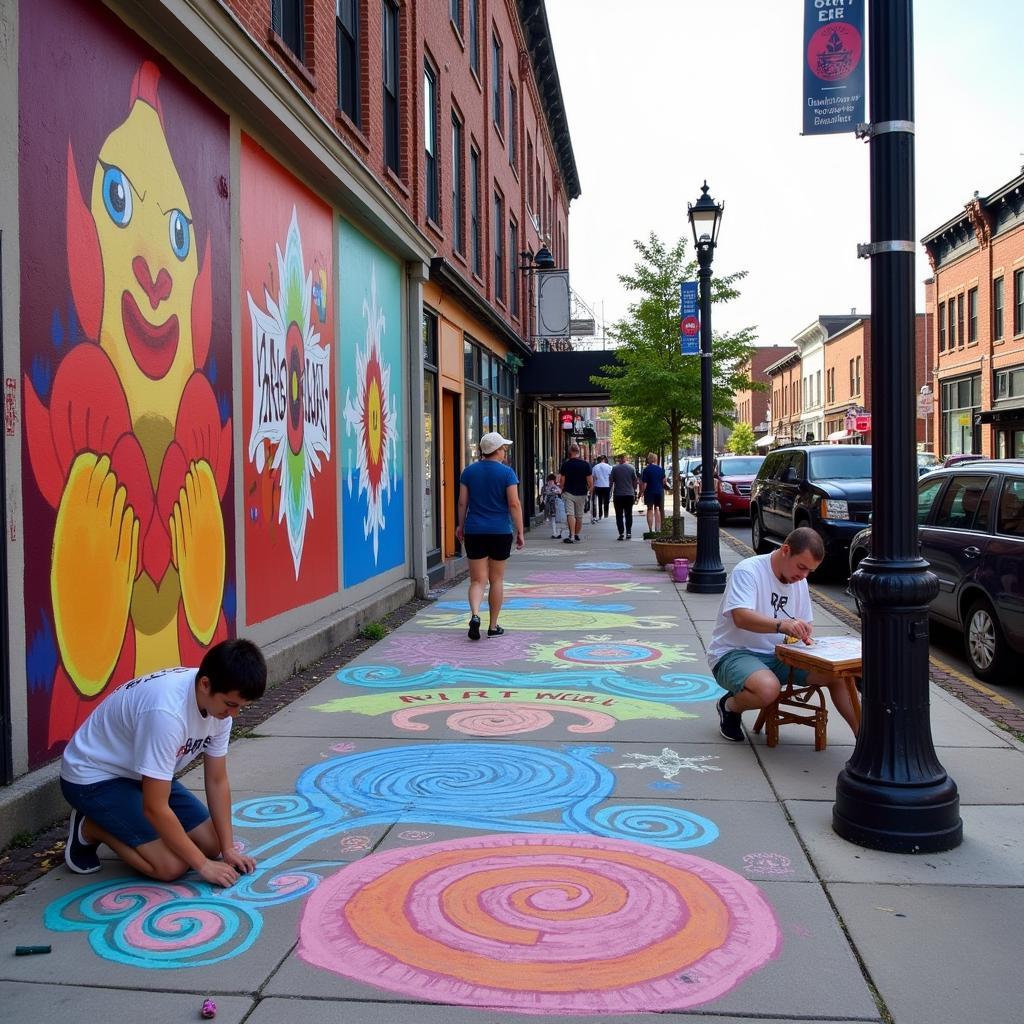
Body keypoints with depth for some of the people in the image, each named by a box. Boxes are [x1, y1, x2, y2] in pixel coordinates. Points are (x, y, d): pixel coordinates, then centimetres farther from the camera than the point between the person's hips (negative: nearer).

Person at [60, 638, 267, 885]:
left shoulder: (220, 700, -14)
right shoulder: (167, 711, -38)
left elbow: (217, 781, -2)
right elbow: (155, 807, -32)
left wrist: (228, 848, -6)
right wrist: (202, 864, -23)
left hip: (141, 775, 8)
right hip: (93, 778, -8)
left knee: (210, 844, 2)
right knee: (172, 865, -18)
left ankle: (115, 823, 18)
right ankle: (90, 829, 3)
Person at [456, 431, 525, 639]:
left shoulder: (469, 471, 3)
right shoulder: (507, 472, -6)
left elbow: (462, 502, 5)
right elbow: (514, 504, -10)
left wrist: (461, 526, 17)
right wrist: (520, 532, -5)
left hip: (475, 531, 2)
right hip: (501, 532, -2)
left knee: (478, 580, 4)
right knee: (497, 579, 10)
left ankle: (474, 615, -21)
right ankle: (493, 626, 16)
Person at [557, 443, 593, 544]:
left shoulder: (565, 464, -6)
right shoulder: (586, 464, -4)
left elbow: (561, 481, -3)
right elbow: (590, 481, -4)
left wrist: (562, 490, 14)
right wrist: (590, 489, 13)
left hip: (569, 493, -2)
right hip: (581, 494, 2)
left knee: (570, 514, -6)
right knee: (579, 516, 14)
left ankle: (572, 536, -20)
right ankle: (577, 535, 24)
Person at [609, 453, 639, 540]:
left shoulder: (614, 468, -5)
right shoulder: (631, 467, 1)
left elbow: (611, 481, -3)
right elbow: (635, 481, 5)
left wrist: (611, 492, 9)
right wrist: (634, 491, 17)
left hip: (618, 494, -2)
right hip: (629, 494, 2)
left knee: (619, 515, 3)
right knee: (628, 515, 10)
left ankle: (621, 533, -4)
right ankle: (628, 533, 5)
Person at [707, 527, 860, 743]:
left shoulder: (800, 582, 9)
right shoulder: (748, 571, -17)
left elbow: (804, 623, 17)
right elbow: (741, 617, -32)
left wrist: (804, 634, -9)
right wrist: (783, 625, -48)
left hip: (777, 655, 7)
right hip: (733, 653, -7)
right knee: (768, 688, -37)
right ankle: (730, 706, -5)